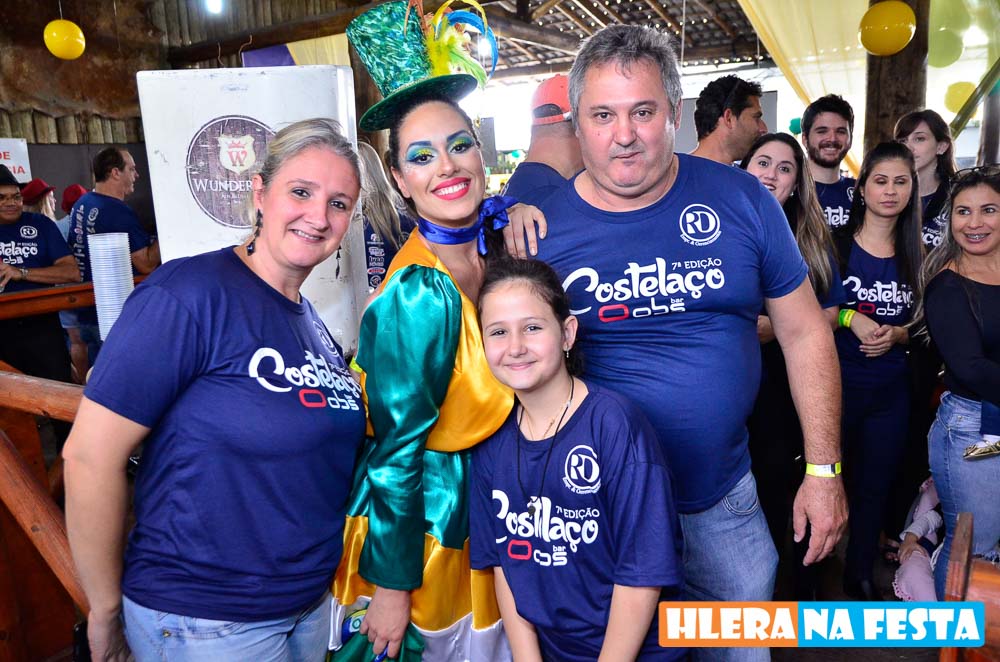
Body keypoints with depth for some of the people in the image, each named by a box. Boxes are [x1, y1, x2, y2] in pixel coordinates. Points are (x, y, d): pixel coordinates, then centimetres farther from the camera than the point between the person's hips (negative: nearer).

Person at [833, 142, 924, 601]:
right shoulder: (833, 244, -6)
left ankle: (860, 575, 32)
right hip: (835, 385, -4)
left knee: (875, 486, 13)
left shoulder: (915, 256, 7)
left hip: (890, 391, 4)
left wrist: (895, 334, -9)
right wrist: (849, 317, -20)